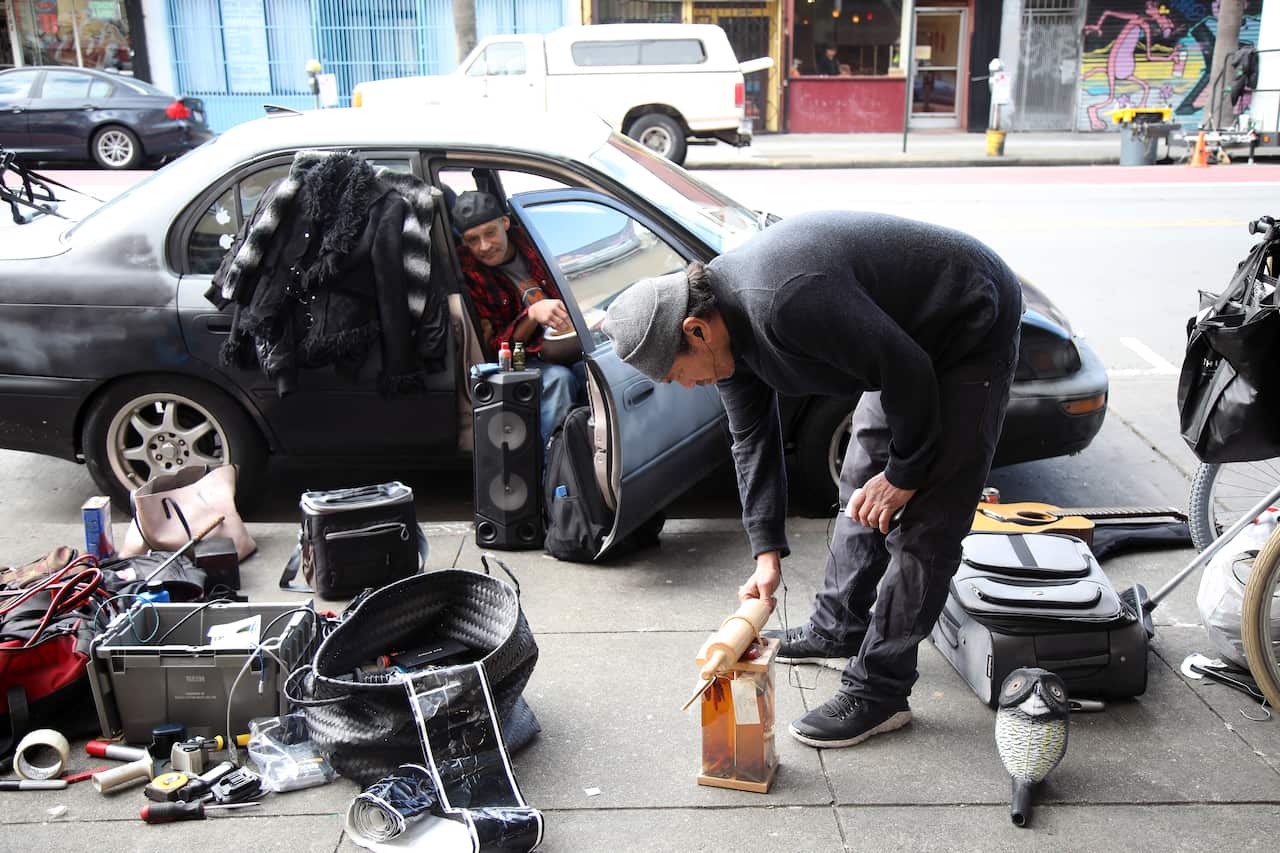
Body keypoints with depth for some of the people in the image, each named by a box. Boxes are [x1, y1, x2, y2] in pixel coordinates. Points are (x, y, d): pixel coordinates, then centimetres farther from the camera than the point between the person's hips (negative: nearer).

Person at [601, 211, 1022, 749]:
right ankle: (838, 629, 35)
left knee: (922, 521, -8)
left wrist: (904, 473, -13)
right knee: (860, 488, 18)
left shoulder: (786, 302, -36)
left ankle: (877, 691, 0)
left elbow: (908, 371, -28)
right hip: (902, 335, 9)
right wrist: (767, 553, 1)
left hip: (971, 330, -9)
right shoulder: (722, 319, -5)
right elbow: (752, 437, 3)